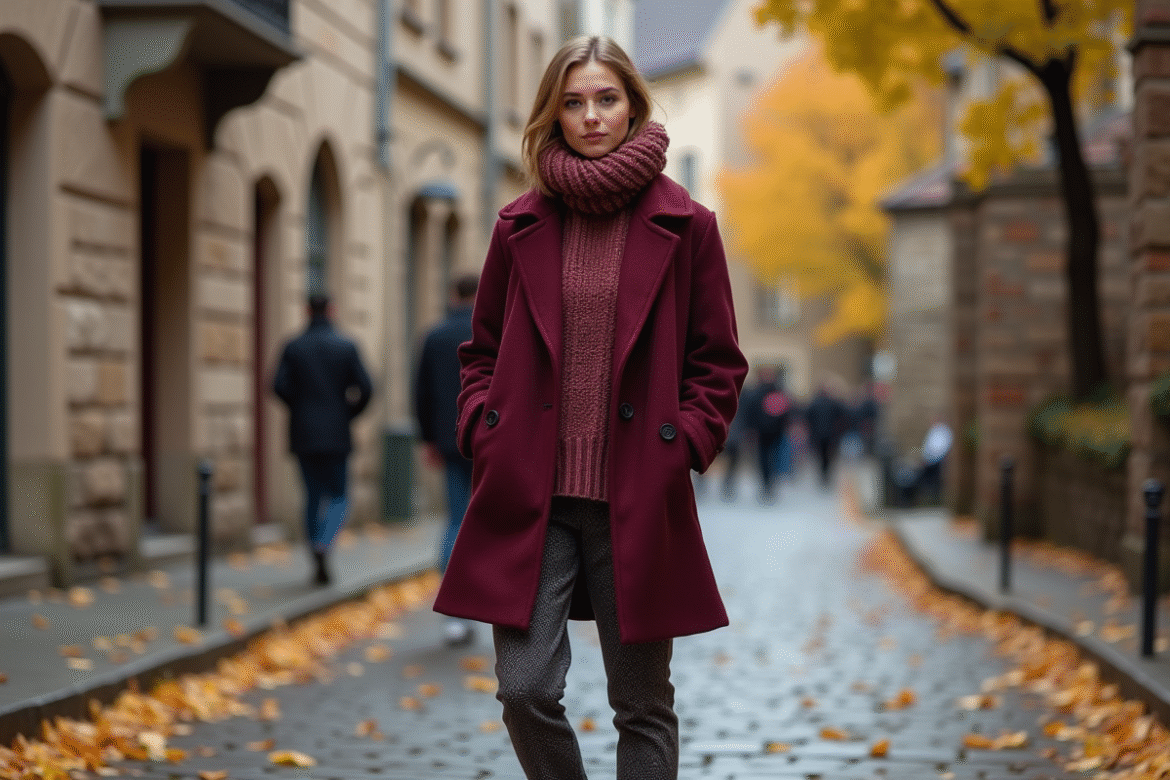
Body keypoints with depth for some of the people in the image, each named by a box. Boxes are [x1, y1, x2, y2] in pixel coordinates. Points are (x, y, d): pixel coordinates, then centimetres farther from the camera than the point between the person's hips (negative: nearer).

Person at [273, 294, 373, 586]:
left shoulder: (293, 347, 1)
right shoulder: (346, 347, -2)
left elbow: (280, 386, -9)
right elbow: (364, 389, -6)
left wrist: (300, 408, 7)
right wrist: (348, 414, 10)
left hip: (304, 433, 2)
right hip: (336, 434, -2)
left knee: (313, 497, 11)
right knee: (338, 497, 7)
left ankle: (318, 565, 11)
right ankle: (322, 546, -20)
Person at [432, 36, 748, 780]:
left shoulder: (685, 225, 2)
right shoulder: (521, 225, 8)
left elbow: (719, 362, 6)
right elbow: (483, 350, 16)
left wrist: (683, 446, -6)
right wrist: (483, 432, 1)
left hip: (636, 503, -1)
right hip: (530, 498, 2)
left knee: (643, 706, 6)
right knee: (526, 690, -4)